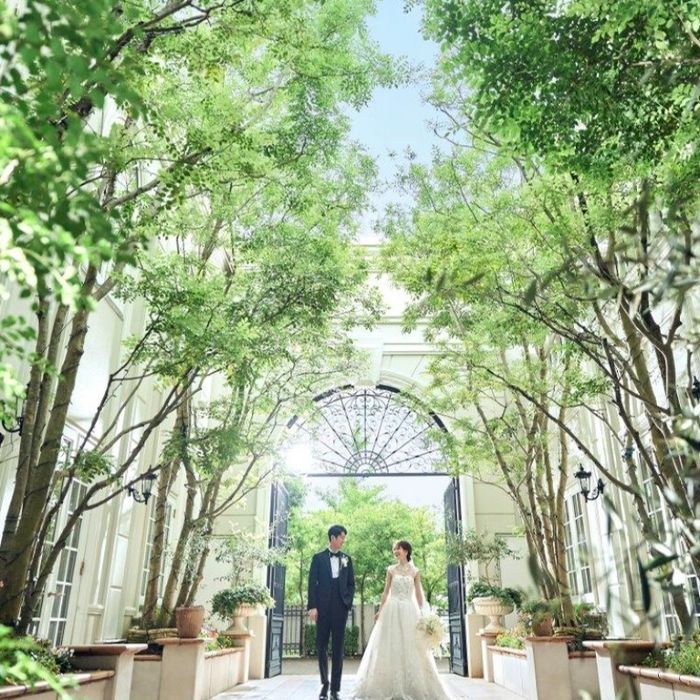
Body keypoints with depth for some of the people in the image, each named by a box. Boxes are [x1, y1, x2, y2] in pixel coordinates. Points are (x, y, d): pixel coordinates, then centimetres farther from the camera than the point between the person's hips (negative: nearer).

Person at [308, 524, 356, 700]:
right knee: (321, 646, 4)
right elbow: (312, 583, -1)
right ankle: (324, 684, 22)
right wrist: (312, 606, -9)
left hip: (340, 607, 1)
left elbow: (351, 583, 12)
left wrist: (348, 602, 0)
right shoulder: (318, 558, 3)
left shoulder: (346, 559, 10)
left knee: (338, 648, 2)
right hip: (323, 607, -1)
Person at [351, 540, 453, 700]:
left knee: (410, 648, 1)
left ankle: (413, 686, 11)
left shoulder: (415, 571, 4)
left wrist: (422, 612, 0)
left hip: (409, 611, 0)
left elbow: (418, 593, 6)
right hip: (392, 611, 1)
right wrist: (380, 610, -1)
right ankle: (393, 686, 10)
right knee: (391, 646, 1)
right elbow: (386, 592, 6)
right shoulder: (391, 570, 5)